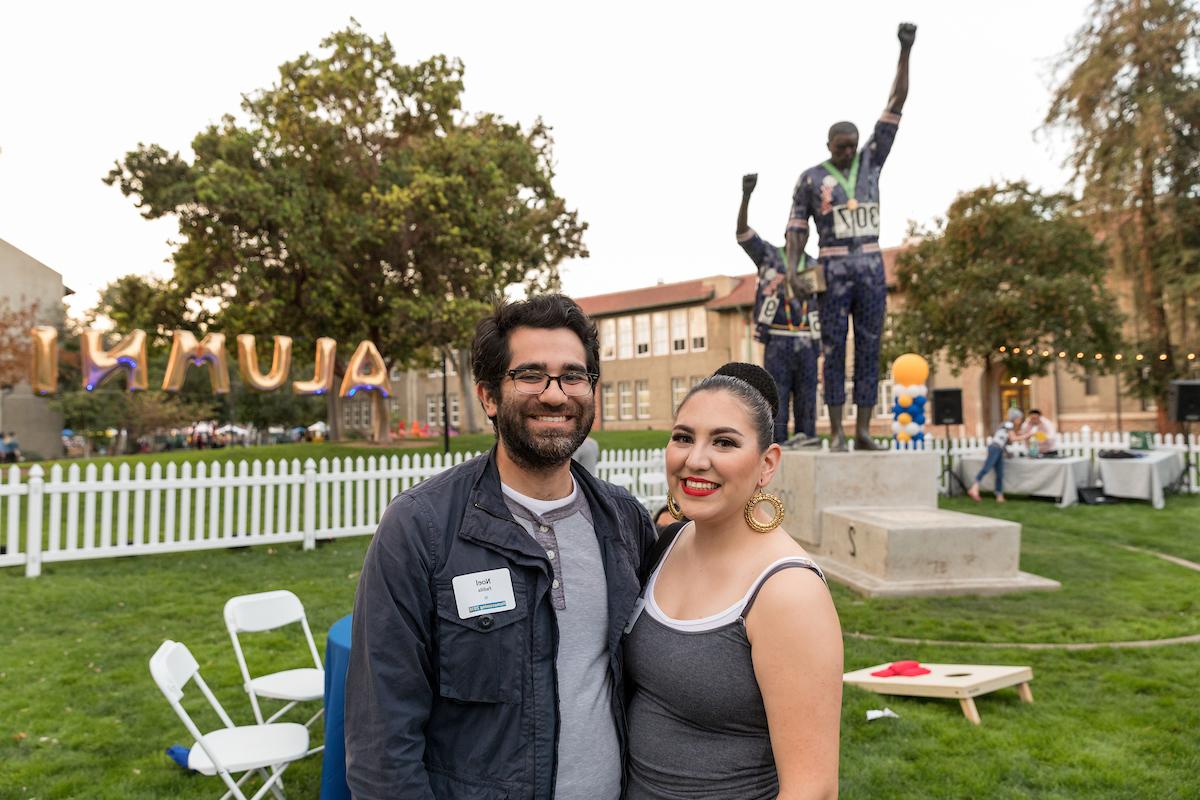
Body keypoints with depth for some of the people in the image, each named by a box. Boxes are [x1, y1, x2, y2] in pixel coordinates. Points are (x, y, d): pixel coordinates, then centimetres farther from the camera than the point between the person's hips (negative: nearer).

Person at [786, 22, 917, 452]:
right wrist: (791, 271, -14)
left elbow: (896, 103, 9)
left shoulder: (870, 160, 12)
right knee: (834, 351, -3)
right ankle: (836, 434, 1)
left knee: (869, 349, 2)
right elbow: (796, 231, 1)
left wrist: (905, 52, 2)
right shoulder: (810, 178, 3)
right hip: (833, 271, -3)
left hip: (872, 268, 4)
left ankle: (863, 431, 7)